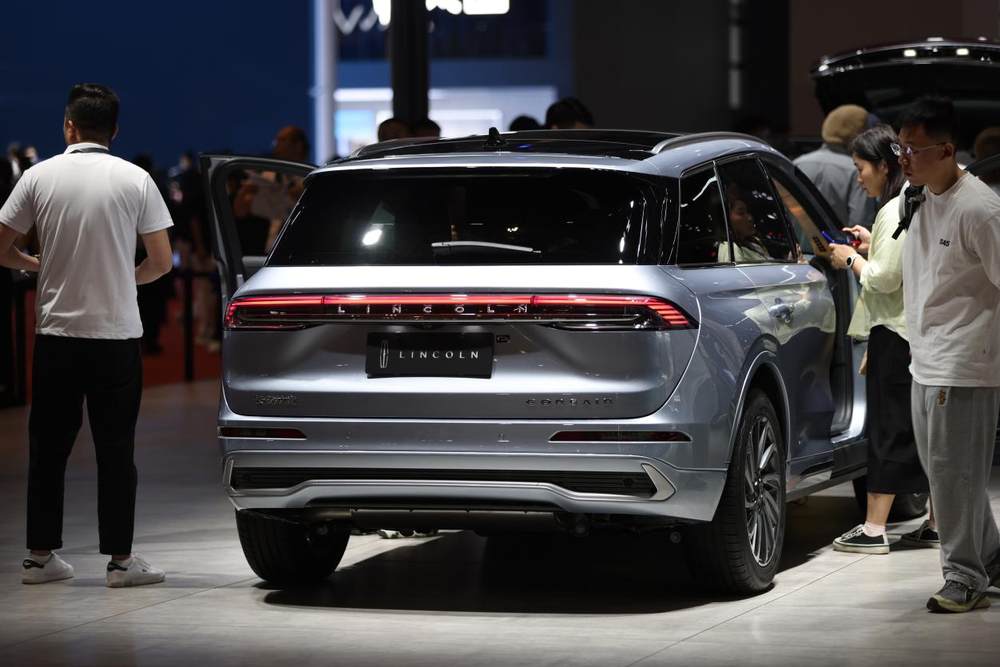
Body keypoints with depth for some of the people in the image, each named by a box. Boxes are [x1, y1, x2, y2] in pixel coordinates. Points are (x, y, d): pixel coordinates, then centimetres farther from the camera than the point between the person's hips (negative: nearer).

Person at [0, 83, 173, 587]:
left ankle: (41, 554, 13)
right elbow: (161, 261, -3)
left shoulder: (40, 176, -1)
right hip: (117, 334, -1)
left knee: (48, 447, 10)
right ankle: (120, 559, 4)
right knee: (115, 449, 3)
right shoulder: (136, 180, -4)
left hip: (57, 332, 2)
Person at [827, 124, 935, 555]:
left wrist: (851, 259, -3)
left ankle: (874, 529, -3)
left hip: (895, 333, -9)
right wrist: (872, 244, 16)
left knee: (888, 429, -6)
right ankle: (939, 524, 17)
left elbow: (885, 278, -18)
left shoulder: (895, 212, -15)